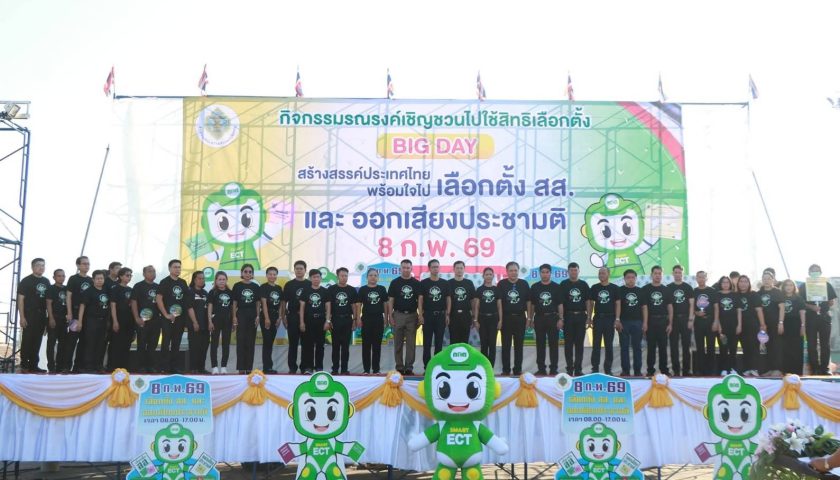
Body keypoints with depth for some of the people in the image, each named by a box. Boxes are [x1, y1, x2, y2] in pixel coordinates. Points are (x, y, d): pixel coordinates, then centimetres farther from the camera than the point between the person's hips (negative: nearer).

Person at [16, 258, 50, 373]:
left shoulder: (46, 281, 14)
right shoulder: (26, 281, -2)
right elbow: (20, 299, -6)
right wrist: (22, 317, -13)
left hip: (41, 316, 5)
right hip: (29, 315, -5)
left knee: (37, 341, 7)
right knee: (27, 340, -4)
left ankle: (33, 365, 12)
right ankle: (24, 366, 0)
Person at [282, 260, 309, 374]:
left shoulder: (310, 285, 7)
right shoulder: (289, 285, 5)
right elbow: (284, 302, 5)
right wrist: (283, 317, -2)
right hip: (292, 317, -1)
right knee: (293, 344, 3)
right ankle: (292, 368, 8)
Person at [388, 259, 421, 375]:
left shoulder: (417, 283, 6)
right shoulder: (395, 282, 3)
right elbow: (391, 300, 2)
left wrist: (421, 316, -2)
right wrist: (390, 316, -6)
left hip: (412, 315, 1)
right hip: (398, 315, -1)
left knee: (411, 343, 2)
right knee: (398, 343, 4)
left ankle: (409, 367, 6)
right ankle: (399, 367, 10)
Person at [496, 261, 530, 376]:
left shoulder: (524, 284, 5)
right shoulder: (502, 284, 0)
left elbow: (528, 302, 7)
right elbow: (499, 302, -3)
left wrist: (528, 318, 3)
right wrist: (500, 318, -9)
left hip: (520, 318, 1)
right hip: (506, 318, -1)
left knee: (519, 345, 6)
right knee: (506, 345, 3)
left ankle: (518, 370, 12)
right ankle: (505, 370, 10)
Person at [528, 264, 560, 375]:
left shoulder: (556, 287, 3)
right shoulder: (535, 287, 6)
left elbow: (560, 304, 1)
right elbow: (531, 304, 8)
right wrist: (530, 319, 3)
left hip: (552, 318, -1)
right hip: (539, 318, 1)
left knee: (553, 344, 1)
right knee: (540, 345, 5)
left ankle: (553, 369, 7)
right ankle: (541, 368, 11)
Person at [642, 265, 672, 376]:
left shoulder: (666, 289, 8)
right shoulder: (645, 289, 1)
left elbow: (670, 307, 6)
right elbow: (644, 307, -5)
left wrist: (670, 323, -1)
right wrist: (645, 323, -12)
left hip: (663, 321, 2)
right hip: (651, 321, -2)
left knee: (663, 347, 5)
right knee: (651, 347, 3)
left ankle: (664, 369, 13)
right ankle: (650, 370, 8)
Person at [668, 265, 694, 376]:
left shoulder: (688, 287, 7)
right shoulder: (668, 288, 6)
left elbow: (691, 304, 4)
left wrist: (691, 319, -6)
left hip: (685, 319, 0)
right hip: (673, 319, 0)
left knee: (686, 345, 2)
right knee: (674, 346, 1)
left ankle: (686, 370, 8)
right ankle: (676, 370, 6)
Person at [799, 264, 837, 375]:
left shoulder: (827, 285, 9)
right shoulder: (804, 286, 5)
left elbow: (832, 302, 9)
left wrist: (822, 307, -6)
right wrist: (812, 307, -15)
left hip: (824, 317, 1)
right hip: (810, 318, -1)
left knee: (825, 344, 0)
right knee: (812, 345, 0)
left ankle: (824, 369, 6)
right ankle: (814, 369, 6)